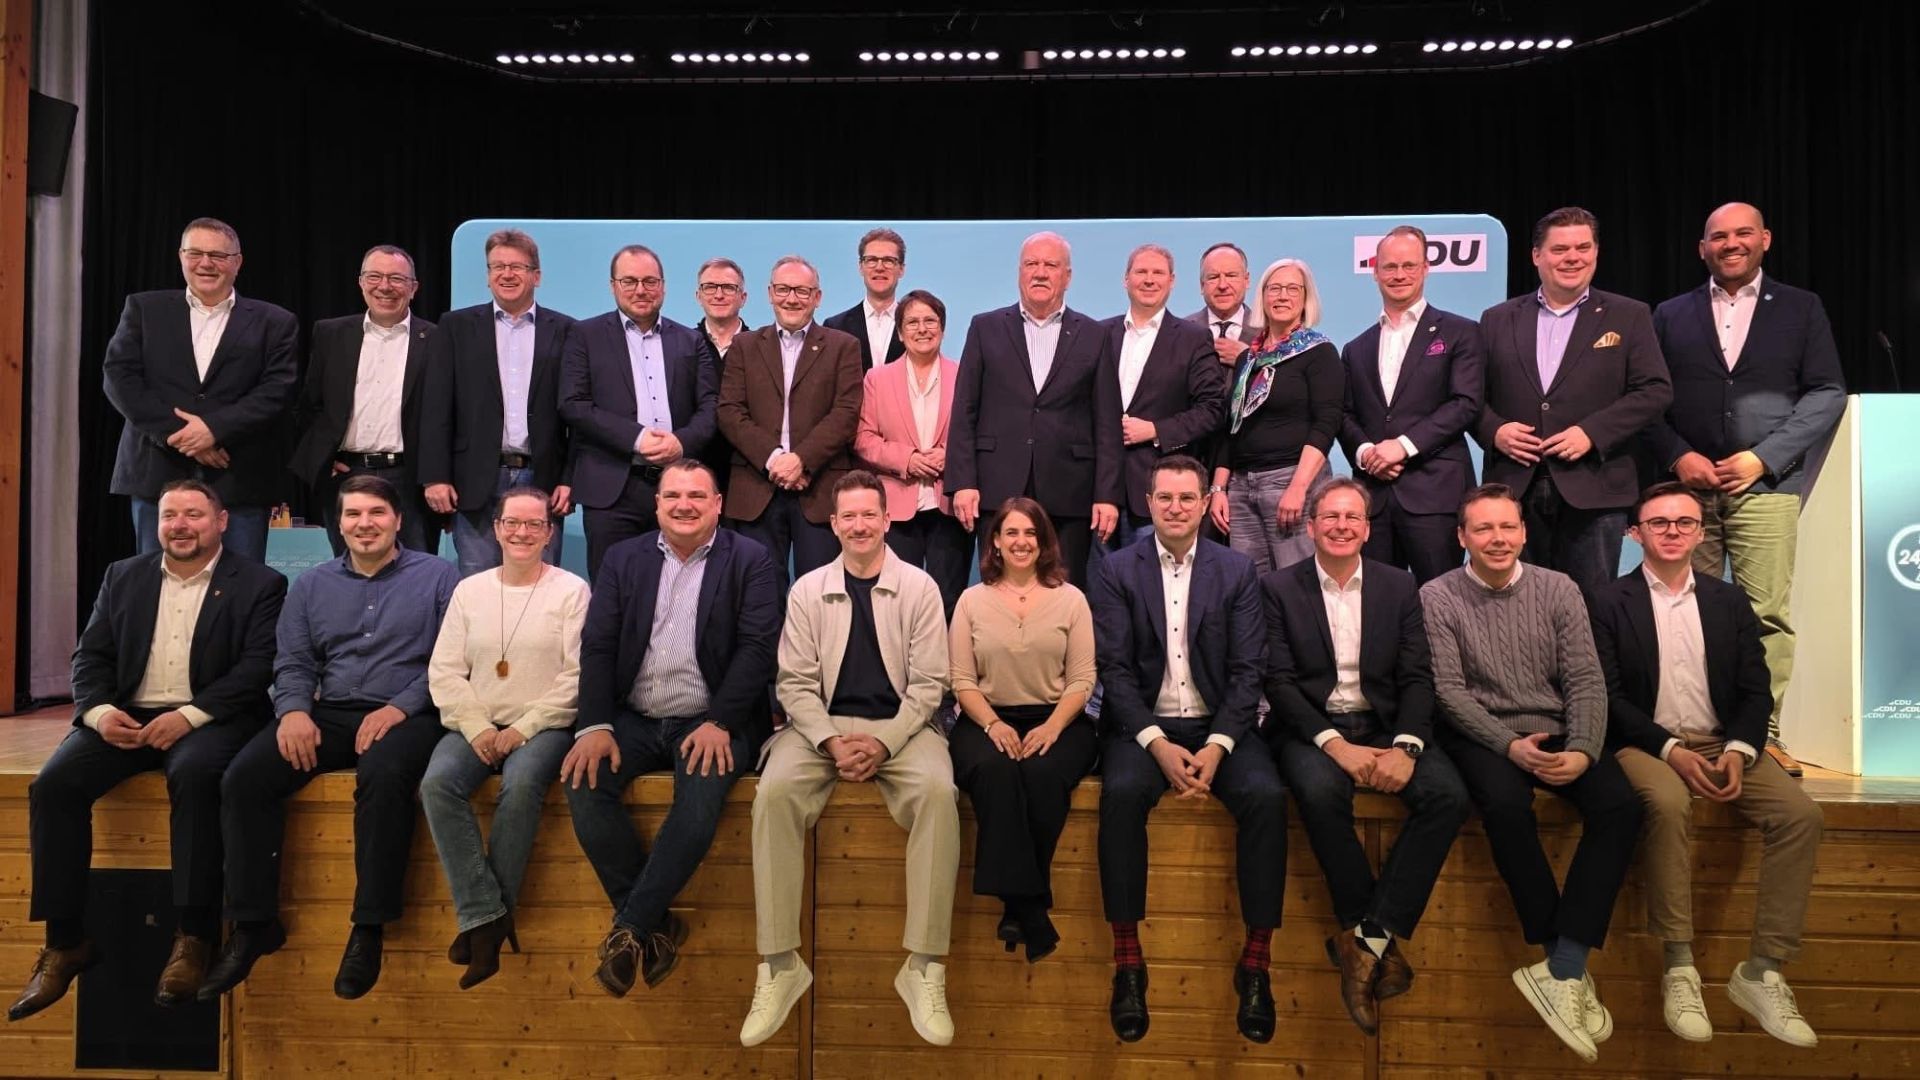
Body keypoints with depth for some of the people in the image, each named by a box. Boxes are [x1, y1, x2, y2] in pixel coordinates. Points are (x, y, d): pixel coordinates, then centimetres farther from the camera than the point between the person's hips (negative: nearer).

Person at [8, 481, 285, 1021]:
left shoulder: (259, 584, 2)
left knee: (194, 775, -35)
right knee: (53, 784, -20)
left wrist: (189, 715, -19)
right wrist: (98, 710, -8)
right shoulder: (123, 577, 18)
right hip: (125, 718, 5)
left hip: (208, 720, -5)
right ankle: (65, 943, -7)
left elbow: (259, 666, -8)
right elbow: (90, 656, 13)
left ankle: (194, 936, -26)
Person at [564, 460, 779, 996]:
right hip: (633, 719, 3)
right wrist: (595, 726, -10)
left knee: (702, 796, -31)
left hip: (710, 722, -3)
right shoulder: (625, 558, 12)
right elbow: (597, 645, 4)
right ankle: (655, 924, -8)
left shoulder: (750, 560, 2)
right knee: (584, 784, -23)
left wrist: (719, 723, -18)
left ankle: (629, 928, -14)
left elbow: (758, 646, -7)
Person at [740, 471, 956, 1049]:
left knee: (938, 792, -32)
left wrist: (884, 743, -15)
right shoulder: (807, 591, 4)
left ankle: (924, 967, -22)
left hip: (901, 726, -1)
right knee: (774, 792, -28)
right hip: (822, 724, 1)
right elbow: (795, 683, 2)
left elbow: (928, 682, -2)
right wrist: (831, 741, -15)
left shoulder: (919, 587, 0)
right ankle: (780, 964, -17)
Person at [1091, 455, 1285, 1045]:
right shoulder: (1118, 570, 3)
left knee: (1268, 796, -27)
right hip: (1143, 725, -1)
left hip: (1219, 726, 1)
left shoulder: (1237, 570, 6)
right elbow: (1114, 667, -4)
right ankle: (1128, 960, -18)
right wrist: (1157, 743, -16)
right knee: (1122, 792, -31)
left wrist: (1217, 747, -14)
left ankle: (1255, 963, -12)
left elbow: (1247, 669, -1)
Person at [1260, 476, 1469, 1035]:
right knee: (1320, 790, -34)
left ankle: (1365, 940, -17)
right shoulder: (1279, 587, 2)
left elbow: (1417, 677, 2)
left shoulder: (1399, 586, 9)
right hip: (1311, 727, -3)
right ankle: (1378, 940, -14)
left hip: (1384, 725, 3)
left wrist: (1406, 745, -17)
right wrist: (1333, 742, -20)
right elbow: (1279, 680, -6)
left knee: (1448, 794, -25)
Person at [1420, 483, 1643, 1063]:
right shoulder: (1437, 597, -2)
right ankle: (1570, 967, -17)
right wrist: (1509, 745, -20)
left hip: (1557, 732, 3)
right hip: (1483, 735, -3)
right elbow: (1449, 690, -7)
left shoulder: (1558, 589, 6)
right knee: (1506, 804, -34)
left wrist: (1583, 750, -16)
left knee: (1621, 803, -25)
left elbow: (1586, 680, 1)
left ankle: (1560, 971, -23)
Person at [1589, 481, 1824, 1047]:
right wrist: (1670, 749, -17)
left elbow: (1756, 689, 8)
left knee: (1800, 813, -21)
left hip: (1723, 744, 4)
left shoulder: (1730, 600, 13)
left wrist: (1739, 751, -11)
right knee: (1669, 804, -35)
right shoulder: (1611, 602, 1)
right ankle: (1679, 968, -27)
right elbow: (1609, 696, -5)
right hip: (1646, 744, -4)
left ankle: (1761, 972, -13)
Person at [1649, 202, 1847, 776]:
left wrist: (1762, 457, -7)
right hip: (1688, 481, 1)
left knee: (1767, 616, -6)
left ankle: (1762, 735, 2)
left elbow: (1827, 394, 5)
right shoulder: (1670, 315, 14)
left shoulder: (1801, 308, 11)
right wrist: (1678, 456, -6)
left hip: (1765, 483, -1)